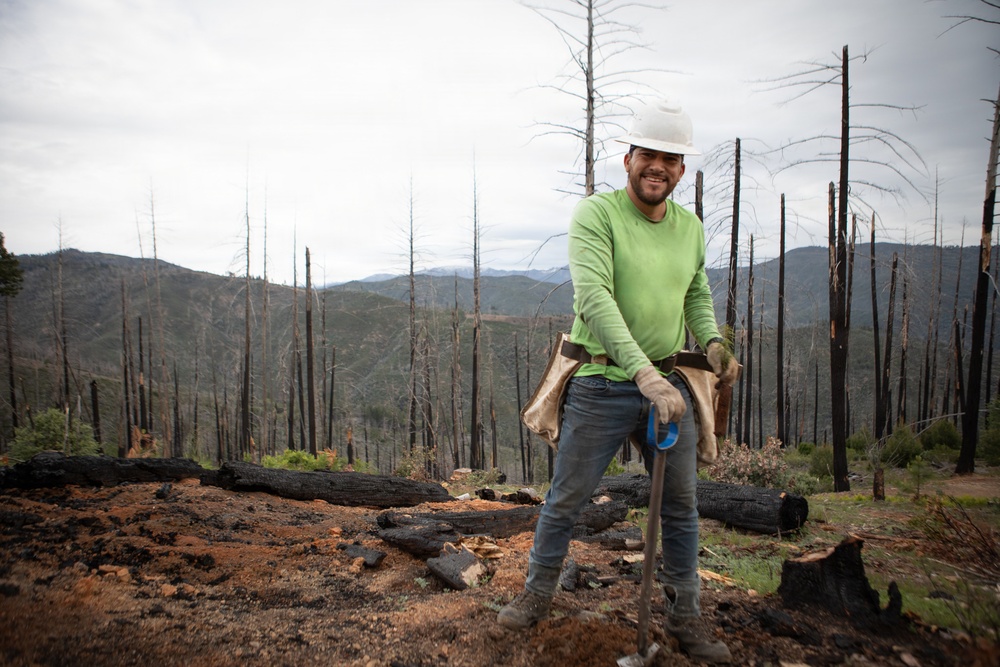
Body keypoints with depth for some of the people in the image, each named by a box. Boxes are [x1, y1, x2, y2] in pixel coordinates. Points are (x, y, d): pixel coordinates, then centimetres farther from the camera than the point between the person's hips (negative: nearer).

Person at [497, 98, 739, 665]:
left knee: (682, 506, 13)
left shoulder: (690, 227, 9)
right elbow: (594, 297, -24)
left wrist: (712, 340, 0)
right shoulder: (595, 214, -11)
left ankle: (686, 617, 31)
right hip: (604, 384, -5)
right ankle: (538, 596, 30)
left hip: (670, 383, 5)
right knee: (566, 500, 7)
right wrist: (642, 372, -33)